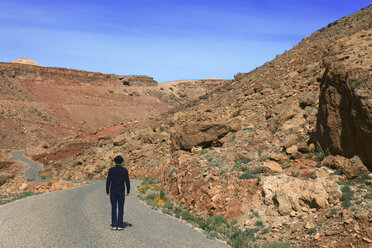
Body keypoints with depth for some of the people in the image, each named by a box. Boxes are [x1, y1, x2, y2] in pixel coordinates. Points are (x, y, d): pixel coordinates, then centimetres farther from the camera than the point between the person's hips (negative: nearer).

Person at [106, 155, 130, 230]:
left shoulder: (111, 170, -5)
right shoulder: (125, 170, -5)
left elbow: (108, 182, -5)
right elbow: (127, 182, -7)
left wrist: (107, 192, 4)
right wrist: (128, 192, 4)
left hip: (113, 192, 0)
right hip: (121, 192, 0)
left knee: (113, 209, 6)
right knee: (121, 209, 7)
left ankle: (114, 225, 3)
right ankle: (120, 225, 4)